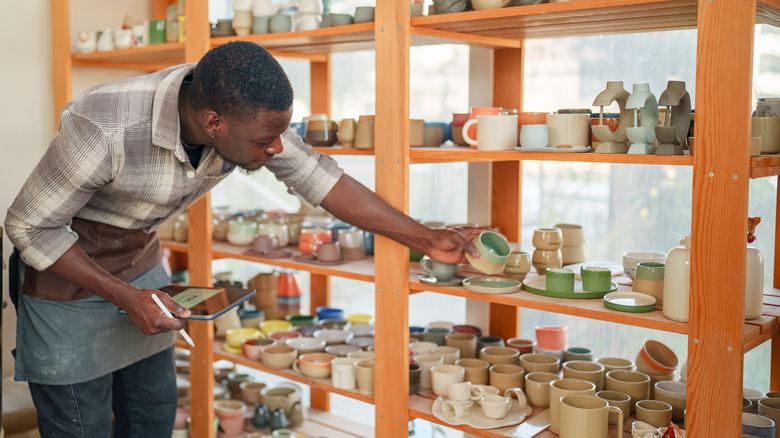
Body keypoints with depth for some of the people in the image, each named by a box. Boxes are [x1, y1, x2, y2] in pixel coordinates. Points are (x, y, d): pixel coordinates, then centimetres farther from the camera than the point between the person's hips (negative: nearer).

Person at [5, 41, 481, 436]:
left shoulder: (247, 114, -20)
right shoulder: (104, 131, -37)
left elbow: (320, 178, -10)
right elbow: (30, 225, -22)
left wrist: (427, 238, -10)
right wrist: (124, 296, -26)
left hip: (140, 262, 6)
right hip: (66, 266, -5)